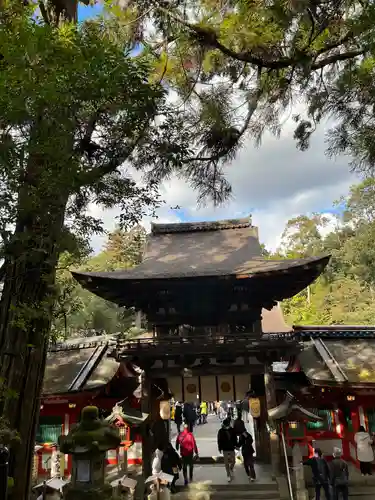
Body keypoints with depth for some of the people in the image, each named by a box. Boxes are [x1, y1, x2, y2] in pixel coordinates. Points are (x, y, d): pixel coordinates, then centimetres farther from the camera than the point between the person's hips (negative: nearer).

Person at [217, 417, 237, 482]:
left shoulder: (232, 430, -3)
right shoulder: (221, 431, -9)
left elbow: (235, 438, 8)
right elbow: (219, 440, -5)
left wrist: (236, 445, 6)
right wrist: (220, 448, -5)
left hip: (232, 448, 2)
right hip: (225, 449, -2)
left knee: (233, 461, 8)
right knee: (226, 463, 4)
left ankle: (231, 469, 40)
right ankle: (228, 475, 19)